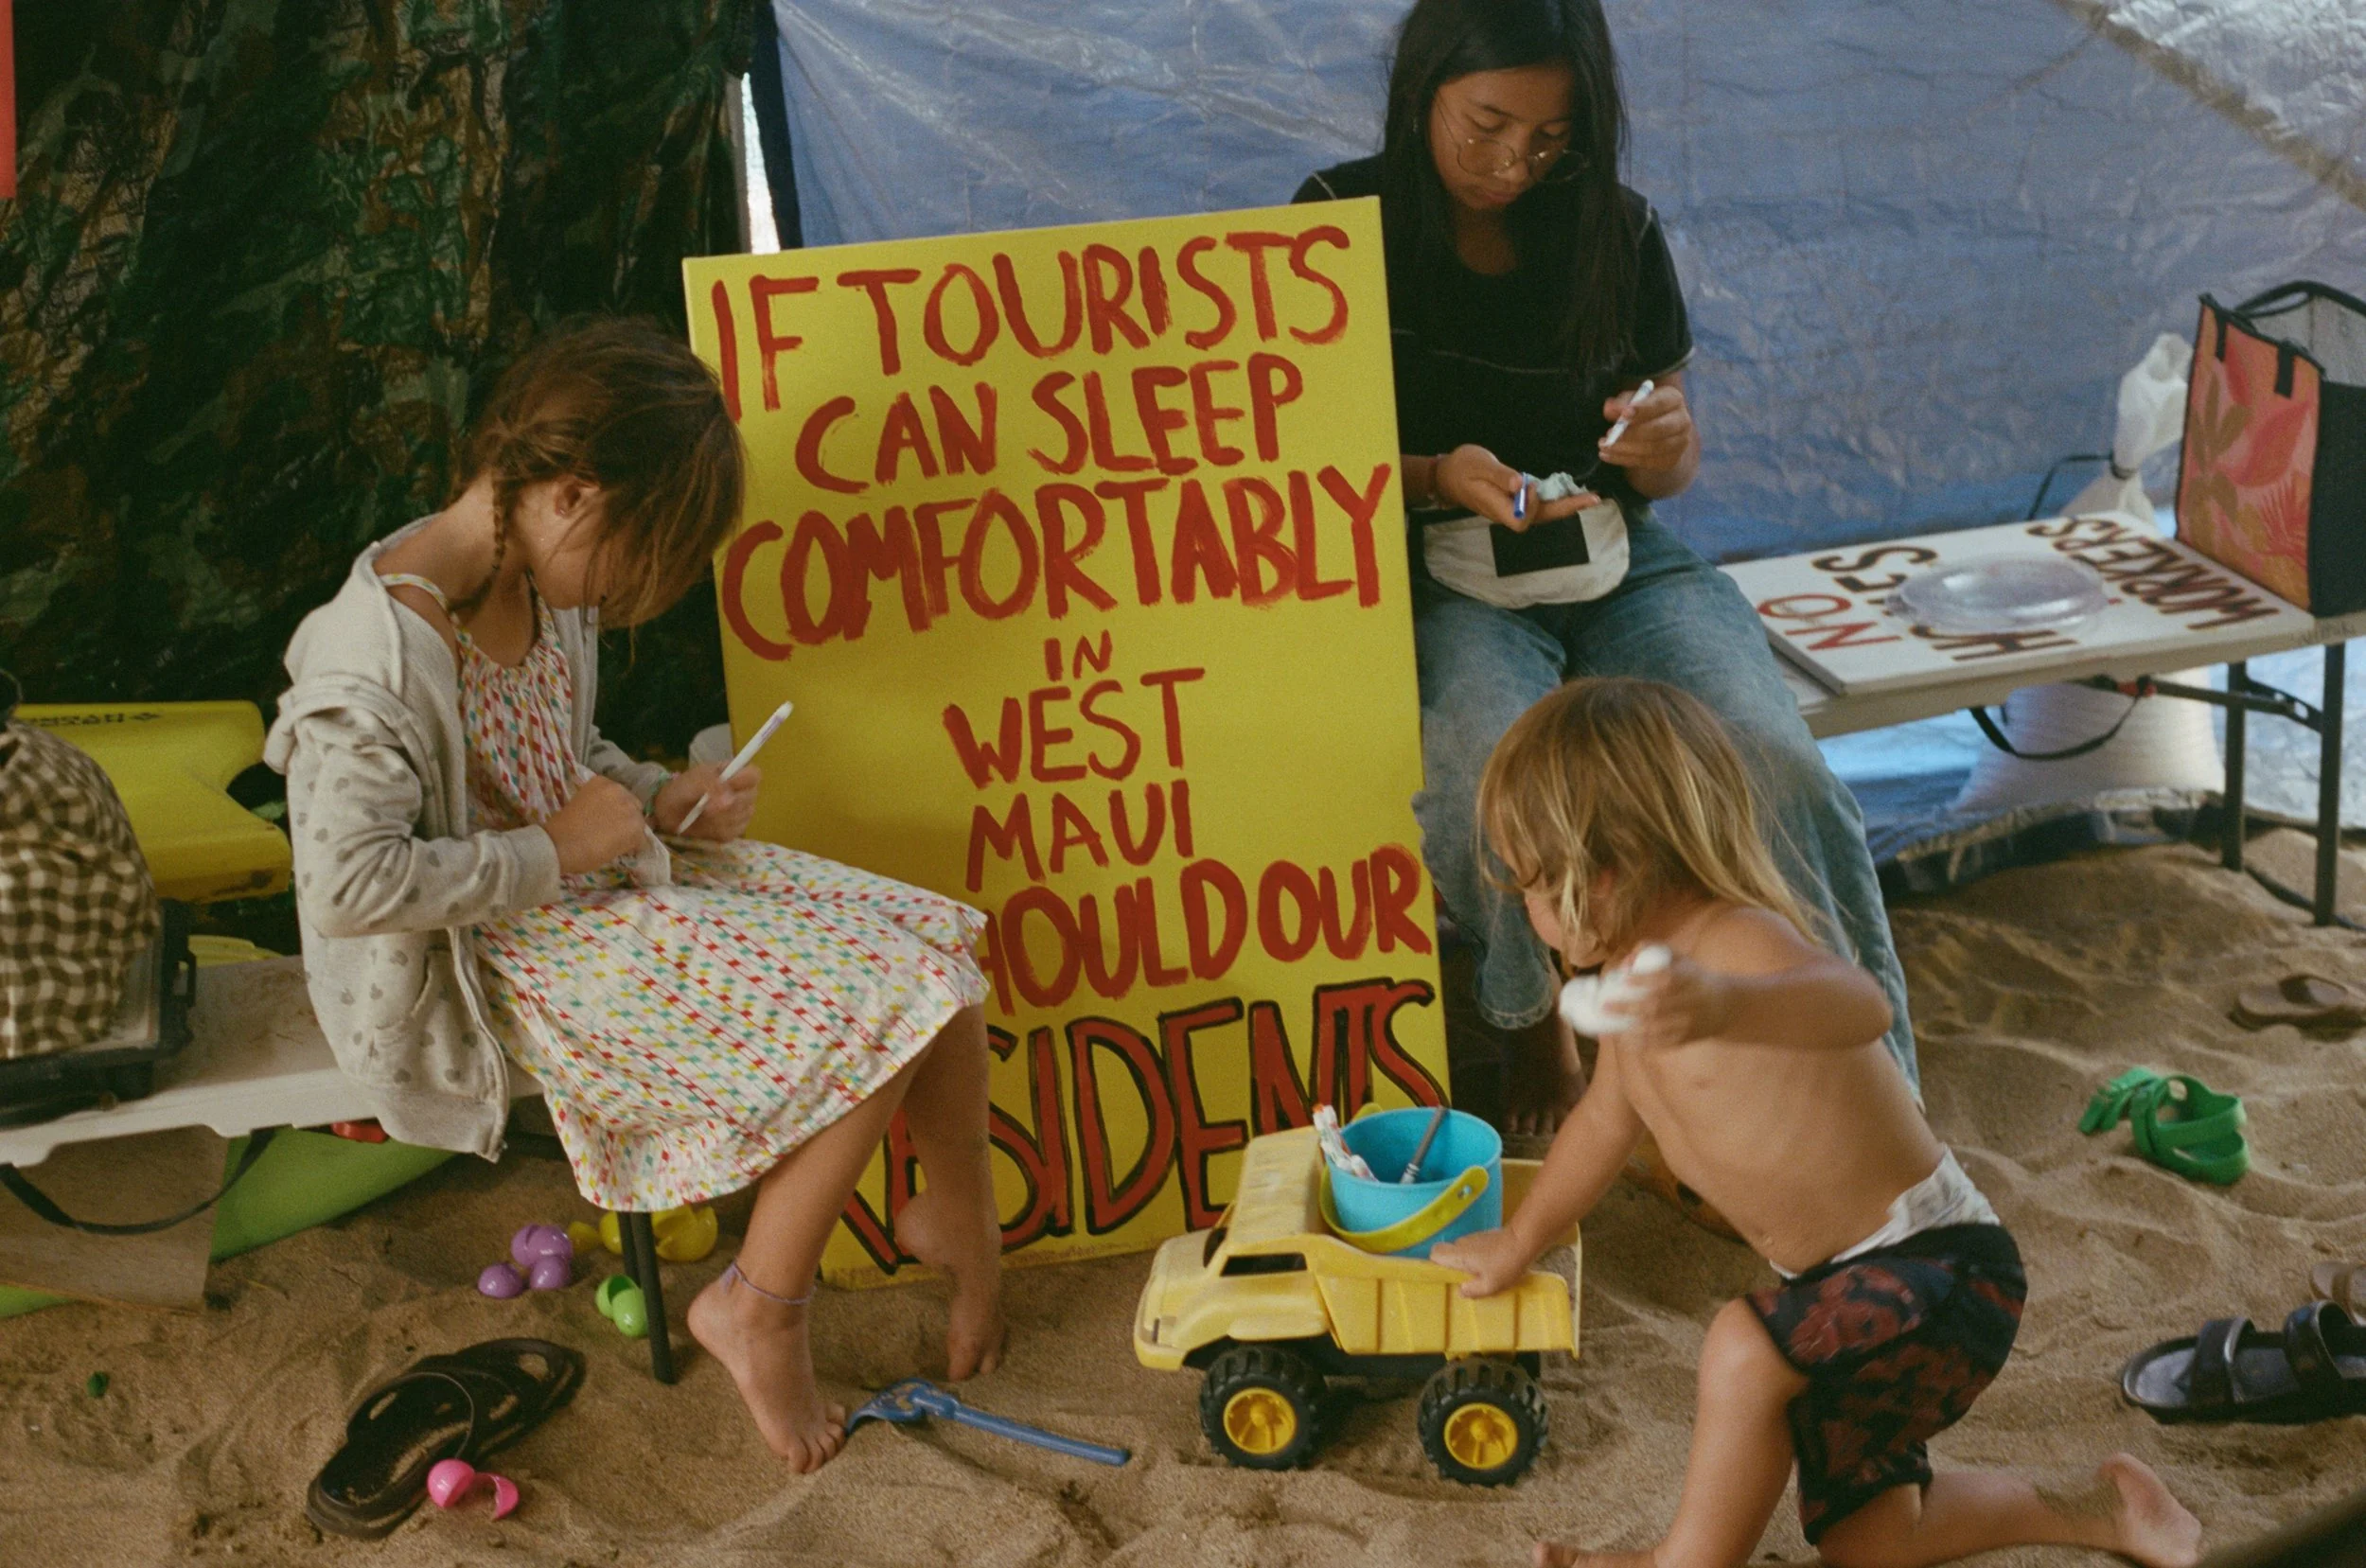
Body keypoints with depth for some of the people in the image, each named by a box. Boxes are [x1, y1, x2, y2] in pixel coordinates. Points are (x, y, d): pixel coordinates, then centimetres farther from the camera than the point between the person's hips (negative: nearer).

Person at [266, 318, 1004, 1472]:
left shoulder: (538, 582, 1)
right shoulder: (383, 652, -26)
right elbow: (347, 884, -27)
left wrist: (659, 797, -2)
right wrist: (552, 853, -20)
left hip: (607, 876, 9)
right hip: (522, 953, -8)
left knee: (936, 953, -4)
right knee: (873, 1014, -19)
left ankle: (959, 1219, 20)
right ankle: (758, 1307, -1)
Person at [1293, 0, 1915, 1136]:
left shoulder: (1616, 232, 7)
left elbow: (1675, 464, 13)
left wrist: (1664, 445, -12)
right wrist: (1435, 479, -20)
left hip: (1614, 557, 3)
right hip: (1444, 574, -2)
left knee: (1772, 756, -26)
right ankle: (1535, 1029, -4)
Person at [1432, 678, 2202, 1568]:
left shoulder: (1738, 943, -28)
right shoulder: (1635, 976, 0)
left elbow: (1858, 1006, -52)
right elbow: (1608, 1117, 19)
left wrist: (1727, 1008, -73)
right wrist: (1519, 1242, 30)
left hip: (1940, 1266, -10)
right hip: (1848, 1285, 10)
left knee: (1746, 1348, -33)